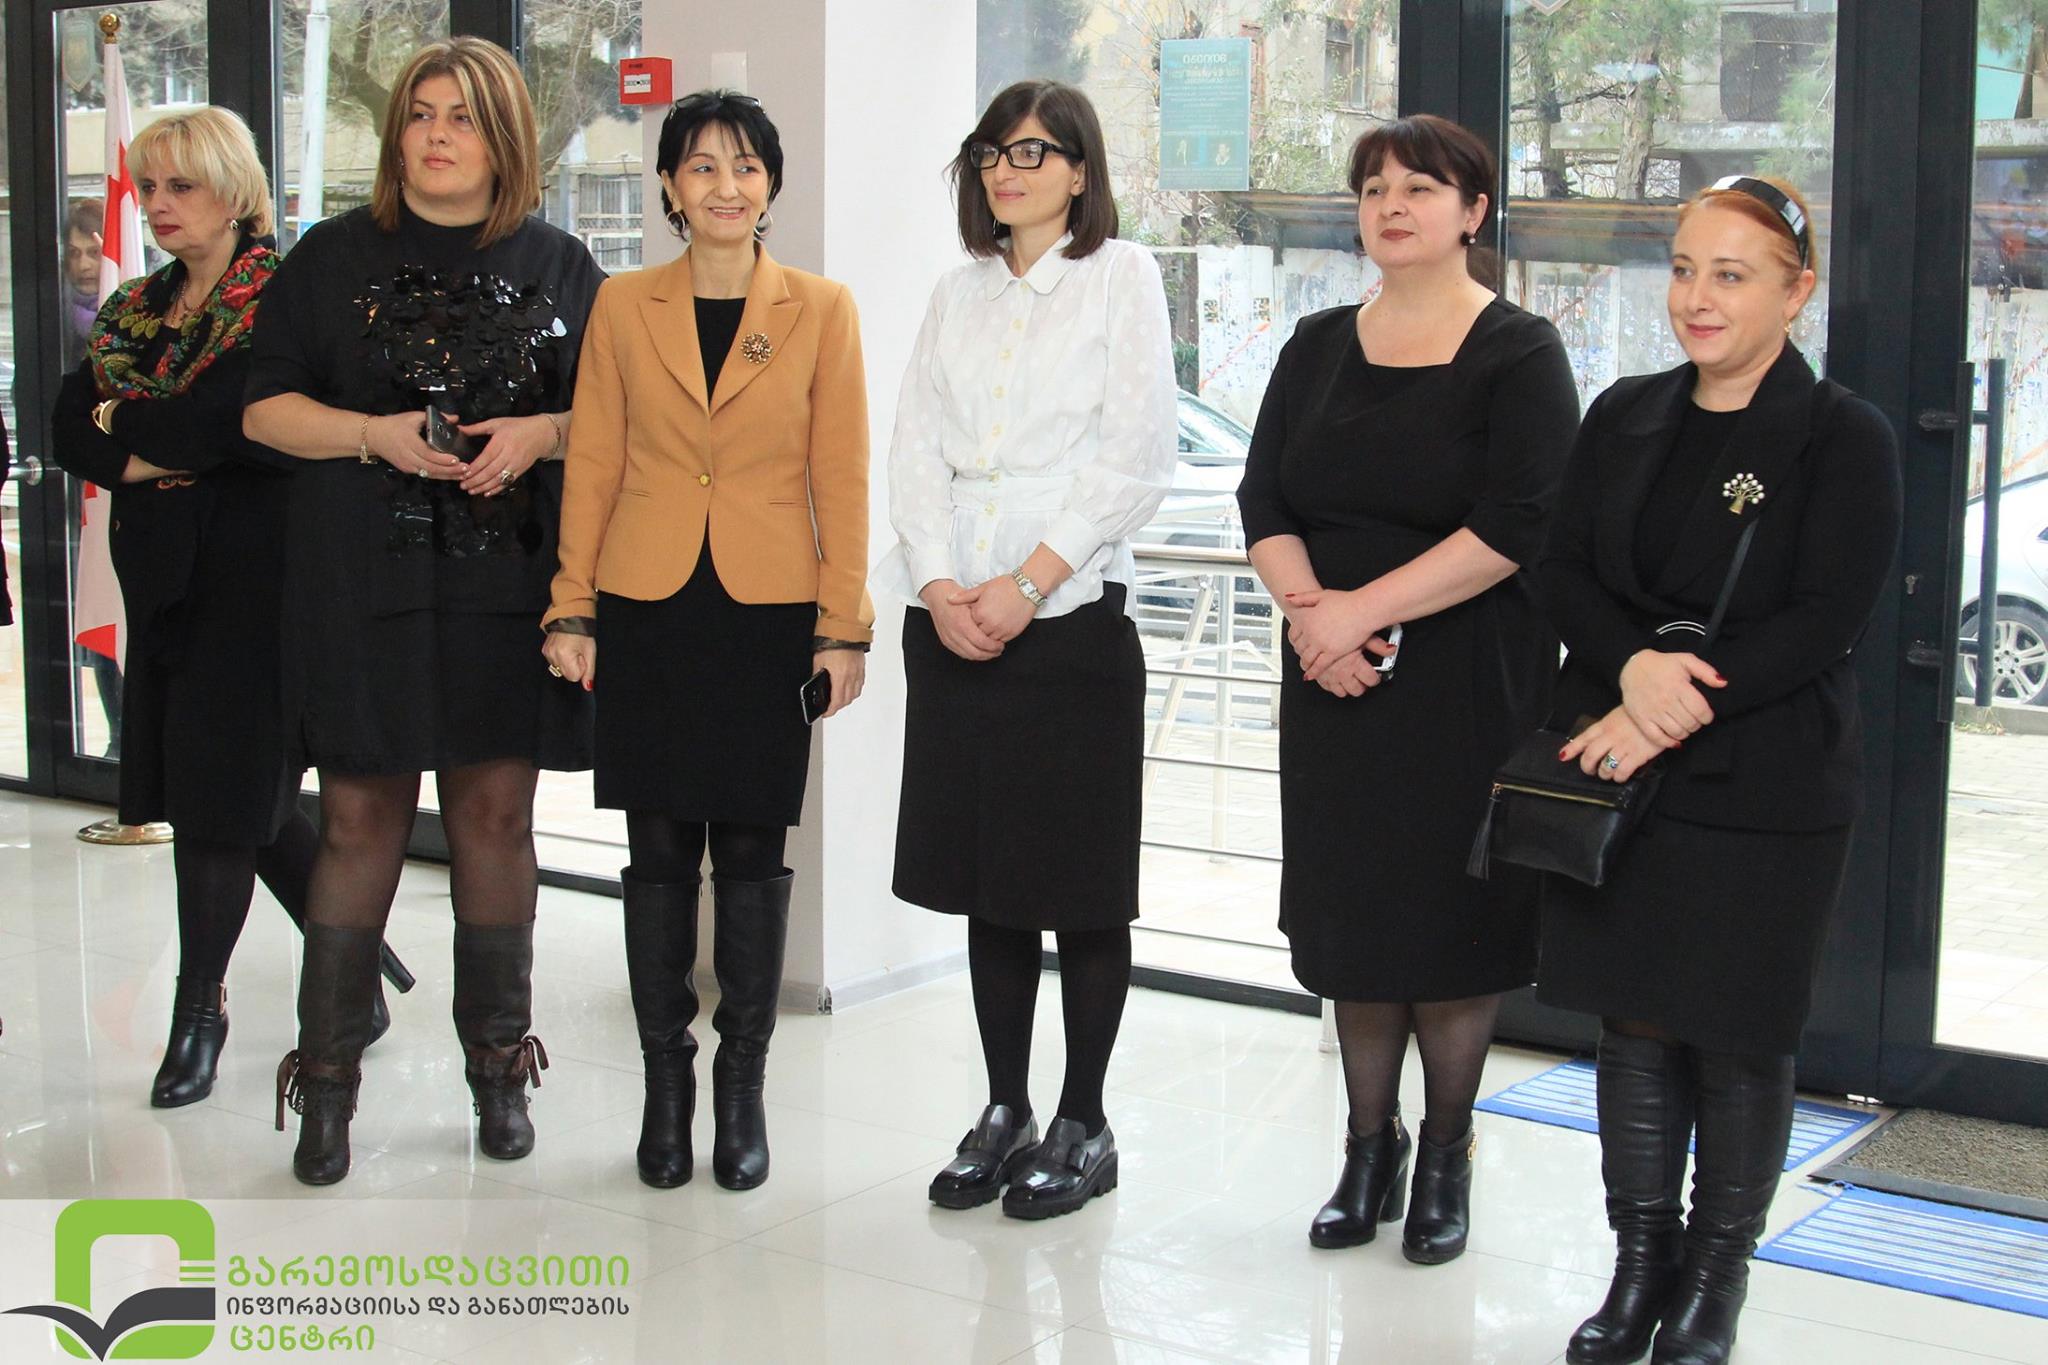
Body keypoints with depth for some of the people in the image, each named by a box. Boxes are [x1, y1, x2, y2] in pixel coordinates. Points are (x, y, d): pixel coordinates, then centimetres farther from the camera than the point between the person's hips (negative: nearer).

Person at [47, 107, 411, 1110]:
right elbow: (69, 429, 6)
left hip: (251, 581, -7)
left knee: (219, 789, -2)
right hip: (163, 579, 7)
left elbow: (236, 418, -22)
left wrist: (125, 428, -8)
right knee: (246, 801, 10)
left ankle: (200, 1008, 11)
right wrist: (155, 459, -12)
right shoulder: (134, 308, 15)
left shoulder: (281, 298, -8)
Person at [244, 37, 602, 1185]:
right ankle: (328, 1074, 8)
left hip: (512, 583, 1)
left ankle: (499, 1063, 16)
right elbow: (268, 407, 5)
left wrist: (541, 434, -10)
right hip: (364, 581, 0)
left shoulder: (559, 267, 9)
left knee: (495, 811, 4)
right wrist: (374, 434, -11)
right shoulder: (333, 258, 8)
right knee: (361, 815, -1)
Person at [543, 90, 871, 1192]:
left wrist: (843, 625, -3)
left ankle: (743, 1090, 15)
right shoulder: (623, 306, 6)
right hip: (650, 609, 1)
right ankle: (665, 1088, 16)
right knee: (658, 850, 5)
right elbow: (592, 465, 7)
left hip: (769, 611, -1)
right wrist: (572, 609, 2)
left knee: (751, 852, 3)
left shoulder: (821, 310, 3)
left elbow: (842, 477, 2)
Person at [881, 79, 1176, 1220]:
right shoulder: (960, 293, 16)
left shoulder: (1123, 275, 2)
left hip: (1072, 615, -5)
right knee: (986, 881, 9)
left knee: (1082, 887, 1)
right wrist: (939, 588, -7)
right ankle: (1005, 1111, 20)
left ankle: (1084, 1127, 11)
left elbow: (1137, 455, -7)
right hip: (956, 625, 5)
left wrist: (1027, 584, -13)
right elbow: (918, 449, 8)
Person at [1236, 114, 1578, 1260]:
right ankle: (1369, 1152, 22)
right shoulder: (1320, 348, 10)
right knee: (1351, 910, 9)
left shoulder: (1518, 353, -5)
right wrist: (1307, 603, -13)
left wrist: (1365, 607, -19)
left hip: (1468, 682, -4)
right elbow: (1266, 499, 6)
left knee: (1450, 918, 2)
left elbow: (1518, 527, -16)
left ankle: (1447, 1157, 18)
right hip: (1335, 685, 4)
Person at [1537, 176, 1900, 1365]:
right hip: (1615, 773, 4)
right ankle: (1641, 1264, 24)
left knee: (1739, 1034, 5)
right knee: (1634, 1017, 9)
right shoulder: (1625, 418, 9)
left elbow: (1826, 620, -14)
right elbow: (1565, 569, 4)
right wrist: (1634, 666, -17)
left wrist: (1673, 710, -19)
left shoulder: (1845, 439, -6)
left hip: (1767, 787, -4)